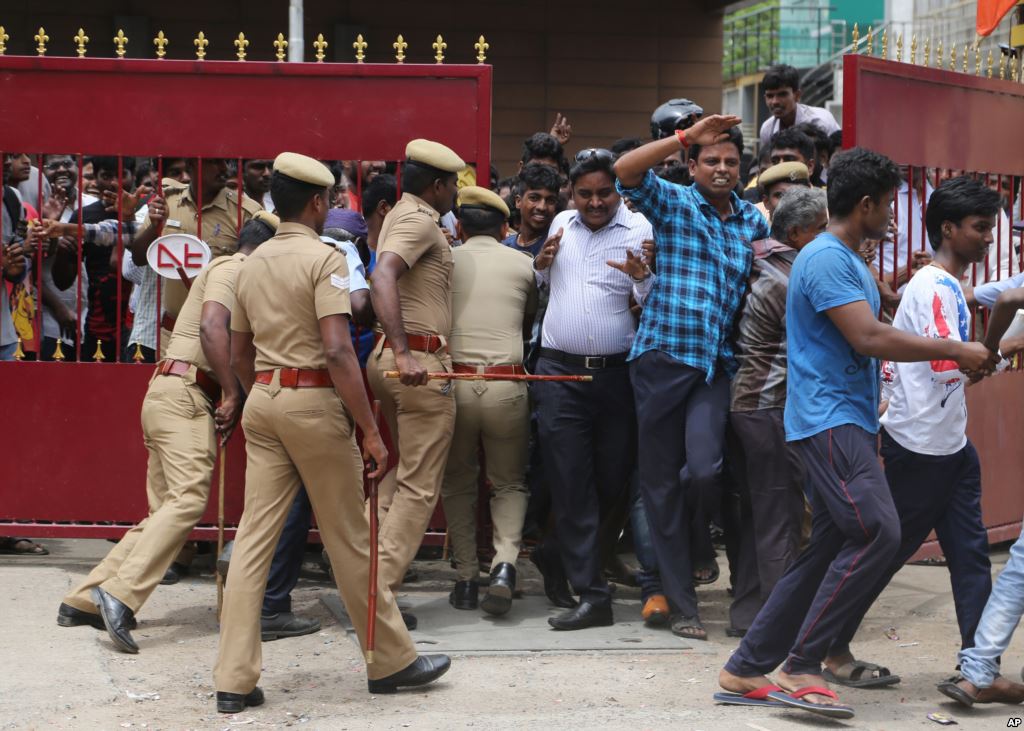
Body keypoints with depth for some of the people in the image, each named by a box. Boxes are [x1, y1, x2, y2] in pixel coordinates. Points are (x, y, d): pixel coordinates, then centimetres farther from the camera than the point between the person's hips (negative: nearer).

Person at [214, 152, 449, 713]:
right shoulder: (324, 258, -10)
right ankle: (391, 661, 18)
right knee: (349, 539, 4)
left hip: (262, 399, 7)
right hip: (314, 401, -6)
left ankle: (234, 681, 2)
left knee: (254, 536, 4)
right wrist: (370, 431, -18)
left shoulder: (253, 264, 13)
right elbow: (338, 352, -20)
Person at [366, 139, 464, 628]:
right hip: (419, 360, -10)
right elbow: (382, 277, -29)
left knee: (403, 471, 20)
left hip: (393, 360, 10)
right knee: (419, 486, -4)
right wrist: (404, 353, -39)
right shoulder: (420, 220, -12)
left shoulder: (404, 215, 18)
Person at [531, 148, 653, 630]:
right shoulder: (561, 224, 12)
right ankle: (592, 595, -2)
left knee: (613, 479, 7)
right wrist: (542, 263, 6)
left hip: (617, 373, -2)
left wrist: (643, 276, -30)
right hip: (559, 373, 2)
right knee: (570, 485, -4)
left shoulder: (638, 229, -2)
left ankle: (559, 552, 33)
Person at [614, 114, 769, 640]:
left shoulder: (754, 221, 15)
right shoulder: (673, 203, 4)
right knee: (660, 480, 2)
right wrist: (685, 137, -16)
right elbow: (624, 171, -13)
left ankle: (697, 542, 17)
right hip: (662, 359, -1)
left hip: (716, 364, 2)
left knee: (705, 469, -19)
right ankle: (680, 603, 12)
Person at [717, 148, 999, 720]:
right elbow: (869, 339, -22)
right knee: (877, 533, -20)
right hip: (829, 420, -11)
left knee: (833, 548, 8)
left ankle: (748, 668, 13)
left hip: (848, 422, 11)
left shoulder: (849, 262, 21)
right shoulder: (827, 259, -14)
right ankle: (801, 667, -14)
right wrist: (956, 350, -16)